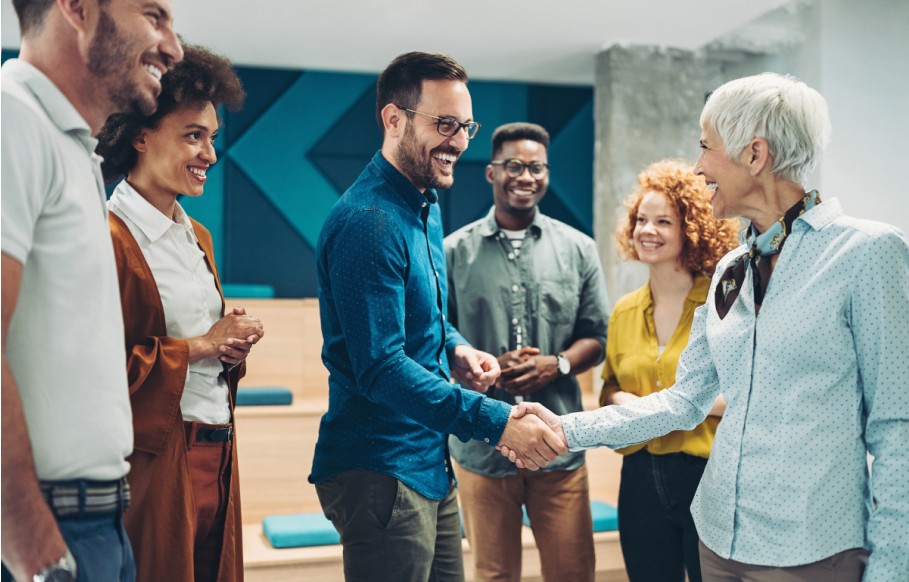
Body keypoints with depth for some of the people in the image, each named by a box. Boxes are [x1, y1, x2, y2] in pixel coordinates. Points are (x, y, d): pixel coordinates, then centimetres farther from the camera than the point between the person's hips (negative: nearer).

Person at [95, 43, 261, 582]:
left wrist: (234, 343, 2)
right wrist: (201, 345, -13)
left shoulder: (198, 237, 15)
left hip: (217, 456, 8)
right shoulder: (109, 238, -14)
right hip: (153, 464, -8)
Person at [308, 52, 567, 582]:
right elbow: (380, 369, -26)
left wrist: (456, 348, 1)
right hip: (381, 472, -9)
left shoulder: (427, 208, 10)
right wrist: (496, 421, -30)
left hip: (430, 462, 9)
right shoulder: (369, 221, -21)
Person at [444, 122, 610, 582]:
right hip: (481, 446, -1)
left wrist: (555, 365, -13)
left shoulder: (578, 249, 6)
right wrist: (489, 367, -14)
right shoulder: (455, 251, 1)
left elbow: (597, 337, 8)